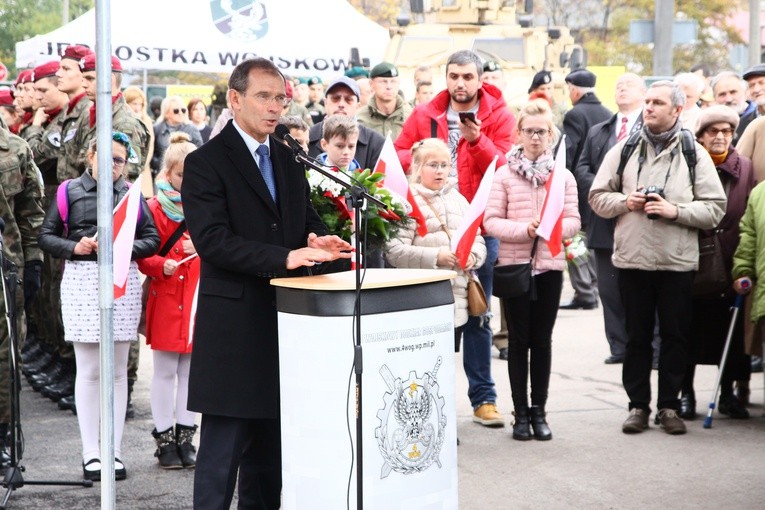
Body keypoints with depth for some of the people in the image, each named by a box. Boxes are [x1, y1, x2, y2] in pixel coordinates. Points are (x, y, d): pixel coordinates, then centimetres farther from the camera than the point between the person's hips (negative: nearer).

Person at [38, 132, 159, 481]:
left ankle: (114, 451, 14)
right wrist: (74, 247, -12)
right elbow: (46, 236, 5)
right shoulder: (70, 191, 5)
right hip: (82, 280, -1)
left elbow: (152, 239, 6)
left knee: (117, 370, 6)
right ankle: (90, 453, 9)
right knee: (89, 370, 1)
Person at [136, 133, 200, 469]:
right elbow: (142, 256, -3)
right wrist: (162, 265, -21)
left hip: (199, 299, 3)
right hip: (166, 299, -3)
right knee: (165, 371, 2)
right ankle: (164, 438, 11)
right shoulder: (155, 208, -2)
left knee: (191, 369, 8)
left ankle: (185, 436, 16)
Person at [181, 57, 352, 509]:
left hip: (285, 317, 7)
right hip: (234, 325, -7)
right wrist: (284, 257, -26)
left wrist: (316, 239, -7)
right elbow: (212, 239, -18)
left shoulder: (288, 160, 14)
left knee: (272, 447, 14)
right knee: (223, 450, -3)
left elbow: (308, 217, 19)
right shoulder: (205, 163, -7)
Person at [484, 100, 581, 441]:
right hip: (514, 265, -1)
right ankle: (521, 413, 11)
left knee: (542, 339, 7)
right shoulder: (504, 175, 0)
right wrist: (524, 230, -19)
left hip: (550, 265, 1)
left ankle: (538, 411, 15)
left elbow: (573, 221, 1)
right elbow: (491, 221, -5)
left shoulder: (563, 177, 5)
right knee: (518, 339, 4)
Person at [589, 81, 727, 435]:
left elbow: (715, 208, -2)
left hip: (677, 260, -1)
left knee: (676, 336, 6)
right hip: (632, 259, 1)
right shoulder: (624, 149, 7)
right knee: (637, 336, 8)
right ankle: (638, 405, 18)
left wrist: (675, 211, -14)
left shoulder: (694, 154, 3)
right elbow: (598, 197, 9)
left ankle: (669, 405, 17)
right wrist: (626, 202, -9)